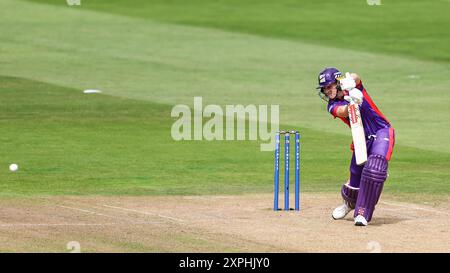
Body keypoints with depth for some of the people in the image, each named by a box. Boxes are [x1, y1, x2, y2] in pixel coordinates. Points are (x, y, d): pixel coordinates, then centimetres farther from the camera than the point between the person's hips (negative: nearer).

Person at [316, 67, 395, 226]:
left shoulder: (354, 87, -5)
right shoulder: (333, 106, -5)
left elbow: (355, 78, -29)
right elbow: (343, 112, -28)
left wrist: (350, 82, -54)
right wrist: (352, 102, -50)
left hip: (382, 132, -4)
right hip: (363, 140, 4)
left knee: (374, 169, -25)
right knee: (356, 177, 3)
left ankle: (362, 213, -20)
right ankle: (350, 202, 40)